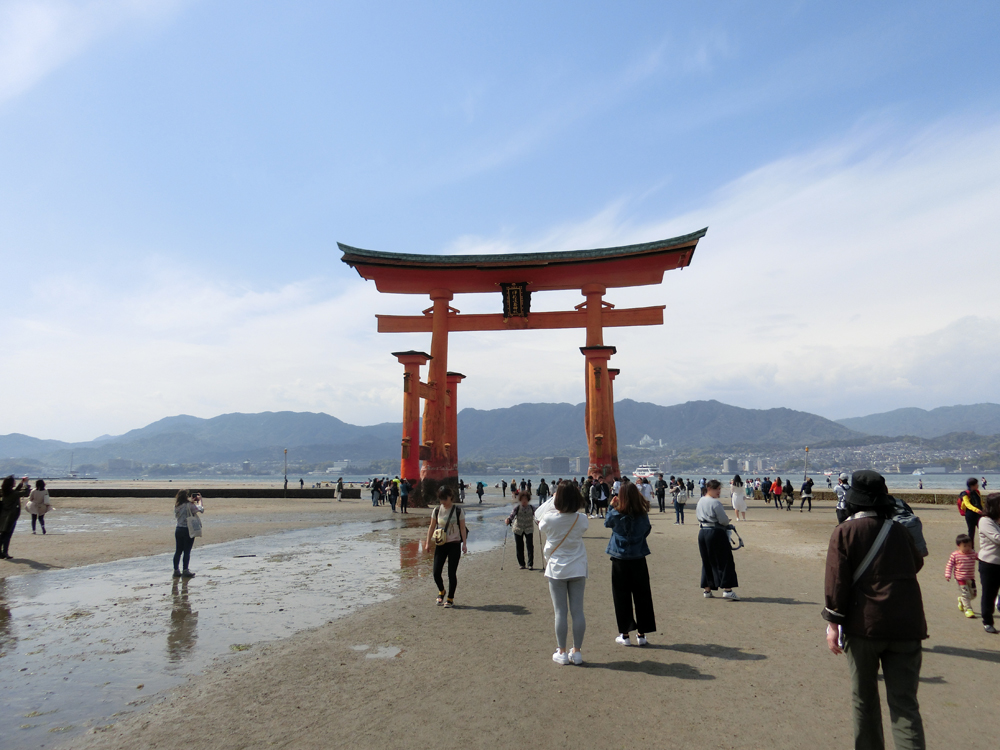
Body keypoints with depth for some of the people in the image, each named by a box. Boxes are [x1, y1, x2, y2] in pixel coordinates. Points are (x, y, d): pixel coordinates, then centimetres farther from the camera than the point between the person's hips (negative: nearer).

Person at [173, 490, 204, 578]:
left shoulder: (177, 506, 4)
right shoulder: (189, 505, -16)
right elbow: (201, 509, -8)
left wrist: (192, 501, 20)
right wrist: (199, 500, 6)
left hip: (178, 530, 6)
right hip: (188, 530, -6)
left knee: (178, 550, 12)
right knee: (187, 551, 0)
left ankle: (176, 570, 16)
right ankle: (186, 570, 2)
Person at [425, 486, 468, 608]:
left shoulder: (458, 511, -6)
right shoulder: (437, 510, 1)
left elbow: (462, 528, -4)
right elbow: (432, 527, 8)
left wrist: (464, 544, -9)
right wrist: (428, 543, 5)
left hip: (454, 544, -3)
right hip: (440, 544, 3)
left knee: (452, 573, -1)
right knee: (436, 572, 0)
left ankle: (450, 599, 14)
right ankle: (441, 591, 29)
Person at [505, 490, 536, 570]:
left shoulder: (531, 508, -6)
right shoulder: (517, 507, -10)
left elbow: (535, 515, -16)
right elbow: (512, 515, -22)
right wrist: (508, 520, -42)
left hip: (529, 529, 0)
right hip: (518, 529, 0)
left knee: (530, 546, -8)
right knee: (519, 547, 6)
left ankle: (530, 564, 0)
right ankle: (521, 564, 21)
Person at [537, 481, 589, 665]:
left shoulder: (550, 519, -15)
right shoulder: (581, 520, -8)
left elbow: (537, 517, 5)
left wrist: (552, 498, 9)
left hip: (556, 570, -2)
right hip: (577, 570, 2)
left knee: (561, 612, 5)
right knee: (578, 611, 7)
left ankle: (562, 652, 12)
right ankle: (577, 652, 15)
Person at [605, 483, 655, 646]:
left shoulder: (616, 514, -13)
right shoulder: (643, 515, -7)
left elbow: (607, 523, 8)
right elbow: (647, 531, 9)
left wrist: (611, 507, 17)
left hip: (620, 560, -2)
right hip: (639, 559, 2)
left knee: (622, 597, 8)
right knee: (642, 596, 12)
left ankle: (625, 634, 13)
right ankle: (641, 634, 18)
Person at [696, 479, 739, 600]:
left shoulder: (700, 501, 11)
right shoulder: (715, 502, -15)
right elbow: (724, 520, -15)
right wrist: (727, 520, 6)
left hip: (702, 533, 8)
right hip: (716, 533, -8)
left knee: (707, 562, 14)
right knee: (725, 560, 0)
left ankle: (707, 589, 18)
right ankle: (727, 589, -4)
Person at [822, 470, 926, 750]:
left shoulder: (845, 532, -6)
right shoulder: (898, 530, 7)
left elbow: (837, 581, -10)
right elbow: (916, 564, 24)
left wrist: (833, 623, -6)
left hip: (865, 624, -3)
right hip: (906, 626, 3)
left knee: (864, 698, 14)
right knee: (904, 703, 4)